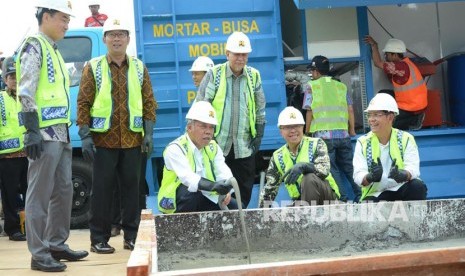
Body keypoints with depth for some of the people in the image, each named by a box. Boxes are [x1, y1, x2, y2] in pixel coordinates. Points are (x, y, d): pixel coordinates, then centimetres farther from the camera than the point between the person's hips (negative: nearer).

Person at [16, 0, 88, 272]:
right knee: (40, 195, -4)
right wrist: (32, 130, -22)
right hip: (44, 134, -9)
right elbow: (26, 93, -16)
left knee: (63, 191, 13)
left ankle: (56, 245, 22)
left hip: (61, 133, 9)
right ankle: (39, 254, 2)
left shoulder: (54, 51, 21)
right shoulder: (34, 46, -7)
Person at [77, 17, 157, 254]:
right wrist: (85, 136, -9)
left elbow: (149, 102, 9)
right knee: (102, 189, 2)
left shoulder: (139, 68, 9)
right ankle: (99, 239, 11)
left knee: (131, 187, 7)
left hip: (132, 139, 2)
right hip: (103, 139, -2)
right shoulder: (93, 68, 2)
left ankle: (131, 236, 18)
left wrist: (148, 133, -1)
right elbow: (83, 103, -1)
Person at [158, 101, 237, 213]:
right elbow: (187, 178, -34)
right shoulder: (175, 149, -18)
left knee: (235, 207, -9)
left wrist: (226, 189, -33)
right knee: (191, 191, -35)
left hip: (204, 200, 6)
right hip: (175, 203, -6)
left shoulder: (213, 147, 5)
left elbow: (224, 172, -9)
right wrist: (214, 186, -50)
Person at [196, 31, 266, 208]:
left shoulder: (254, 76, 6)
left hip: (245, 145, 3)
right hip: (218, 143, -2)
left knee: (245, 190, 7)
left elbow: (260, 109, 14)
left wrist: (259, 134, 9)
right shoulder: (214, 74, -3)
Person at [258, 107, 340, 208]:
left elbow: (324, 169, -23)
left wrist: (303, 166, -41)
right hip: (301, 201, 2)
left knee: (309, 178, -33)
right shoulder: (278, 157, 5)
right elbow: (268, 190, 8)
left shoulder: (316, 144, -5)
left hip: (327, 196, -2)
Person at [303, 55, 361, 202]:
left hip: (323, 134, -3)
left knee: (331, 168, 0)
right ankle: (360, 195, 7)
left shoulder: (311, 86, 5)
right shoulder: (341, 86, 15)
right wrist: (352, 130, 19)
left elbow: (309, 111, 0)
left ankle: (342, 198, -6)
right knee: (349, 167, 12)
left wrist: (307, 132, 9)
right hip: (343, 134, 4)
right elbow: (350, 109, 10)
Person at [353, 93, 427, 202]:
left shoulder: (406, 139, -2)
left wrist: (402, 175, -38)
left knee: (418, 186, -29)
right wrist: (371, 177, -33)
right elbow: (358, 175, -10)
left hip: (401, 189, 1)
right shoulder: (363, 142, 0)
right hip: (375, 194, 0)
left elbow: (413, 169, -14)